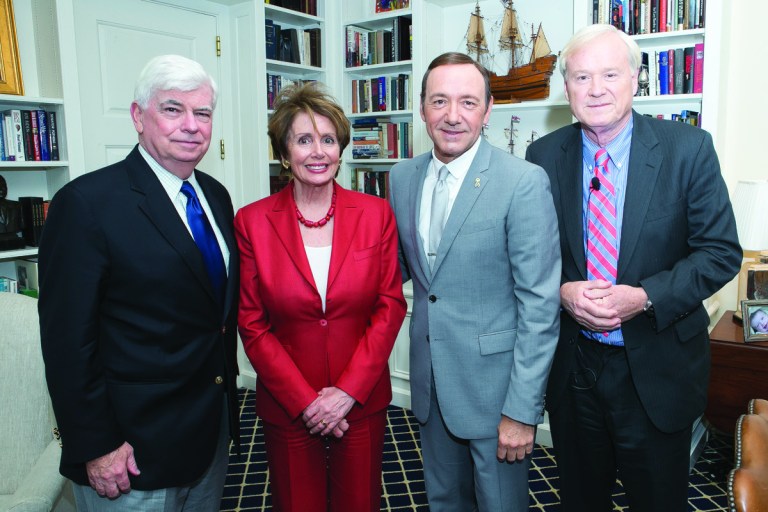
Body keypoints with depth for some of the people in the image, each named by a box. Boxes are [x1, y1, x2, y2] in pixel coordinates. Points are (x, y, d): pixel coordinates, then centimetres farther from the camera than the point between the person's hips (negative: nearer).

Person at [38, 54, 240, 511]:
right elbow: (68, 341, -17)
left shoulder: (216, 195, 4)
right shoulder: (87, 203, -17)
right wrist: (96, 447, -15)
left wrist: (228, 384, 11)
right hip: (136, 446, -6)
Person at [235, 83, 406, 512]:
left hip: (363, 401, 1)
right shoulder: (252, 222, -6)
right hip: (286, 407, 0)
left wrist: (348, 391, -11)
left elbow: (390, 307, -4)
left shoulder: (376, 214, -4)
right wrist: (304, 400, -10)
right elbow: (253, 324, -5)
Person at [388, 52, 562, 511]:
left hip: (494, 383, -5)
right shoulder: (402, 178, 1)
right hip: (430, 381, 5)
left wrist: (522, 410, -16)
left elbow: (540, 305, -17)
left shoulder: (524, 182, -17)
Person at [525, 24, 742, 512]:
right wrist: (562, 290, -17)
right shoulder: (544, 155, -3)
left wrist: (644, 297, -21)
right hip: (571, 363, 2)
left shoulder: (689, 148, -9)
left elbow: (721, 251, -8)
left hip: (658, 367, -1)